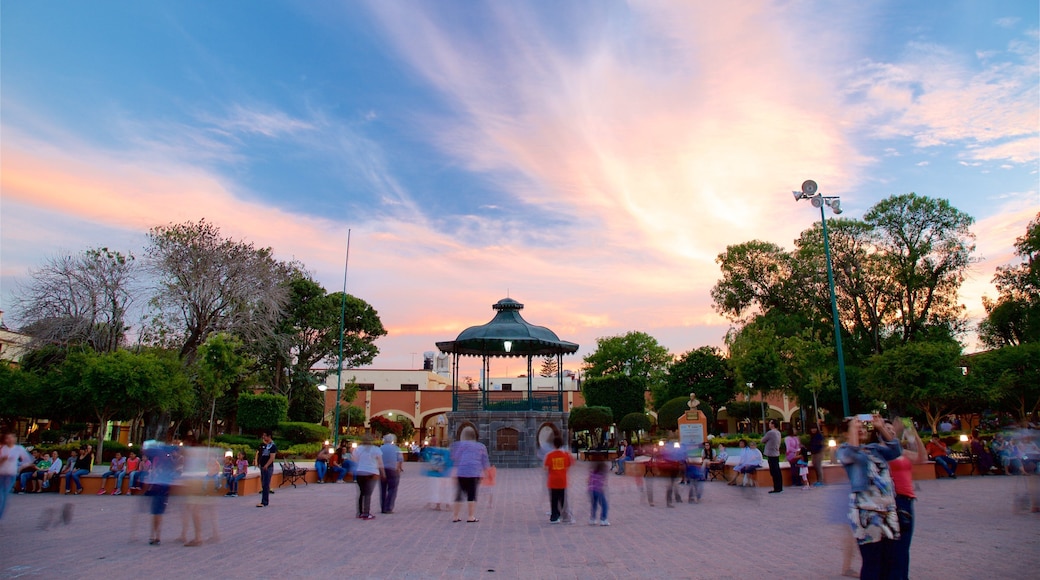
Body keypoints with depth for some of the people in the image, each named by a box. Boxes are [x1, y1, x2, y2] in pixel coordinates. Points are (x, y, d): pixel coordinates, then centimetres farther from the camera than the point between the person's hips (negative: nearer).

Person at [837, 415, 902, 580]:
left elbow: (896, 451, 5)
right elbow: (851, 454, -20)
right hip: (866, 514, -5)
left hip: (889, 512, 6)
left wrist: (882, 427, 2)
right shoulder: (844, 450, 2)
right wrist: (853, 427, -13)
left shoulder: (875, 448, 17)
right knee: (872, 565, -6)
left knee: (887, 564, 7)